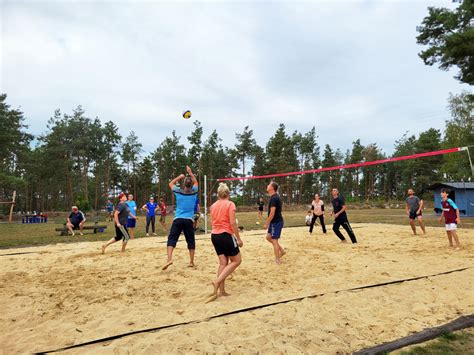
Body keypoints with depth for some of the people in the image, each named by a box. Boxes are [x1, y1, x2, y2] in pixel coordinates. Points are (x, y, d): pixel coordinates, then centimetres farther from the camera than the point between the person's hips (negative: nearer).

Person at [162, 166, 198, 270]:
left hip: (178, 219, -1)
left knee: (172, 239, -3)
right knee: (191, 241, 11)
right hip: (189, 220, 1)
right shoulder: (193, 192, 3)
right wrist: (190, 173, 27)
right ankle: (191, 262, 16)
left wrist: (179, 177, 23)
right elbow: (196, 182, 25)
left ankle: (169, 259, -22)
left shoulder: (178, 191, 1)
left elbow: (171, 183, 21)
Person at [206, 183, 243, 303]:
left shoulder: (213, 205, 8)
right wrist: (238, 239, -9)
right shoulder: (230, 204, -10)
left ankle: (221, 290, 9)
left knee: (223, 262, 11)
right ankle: (218, 281, -9)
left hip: (214, 235, 7)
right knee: (236, 261, 6)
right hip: (226, 235, -6)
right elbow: (233, 223, -15)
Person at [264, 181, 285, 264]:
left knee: (274, 240, -2)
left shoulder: (274, 198, -20)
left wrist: (266, 223, -17)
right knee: (269, 237, 17)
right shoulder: (275, 197, 12)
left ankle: (278, 260, 9)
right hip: (275, 222, 10)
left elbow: (272, 213, -23)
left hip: (276, 222, -10)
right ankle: (282, 250, 23)